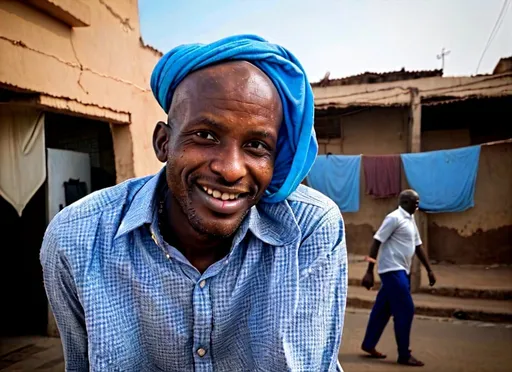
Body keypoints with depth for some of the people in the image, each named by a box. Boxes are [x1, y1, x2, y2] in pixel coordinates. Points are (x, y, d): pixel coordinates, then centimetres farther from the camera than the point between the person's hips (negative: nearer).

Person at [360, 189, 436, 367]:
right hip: (393, 270, -9)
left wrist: (429, 270, 18)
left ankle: (369, 345, 25)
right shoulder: (394, 218, -13)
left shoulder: (411, 219, 15)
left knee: (383, 310, 14)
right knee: (405, 311, -6)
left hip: (401, 271, 9)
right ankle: (404, 355, 5)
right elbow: (377, 242, -16)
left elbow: (418, 246, 20)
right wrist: (369, 272, -20)